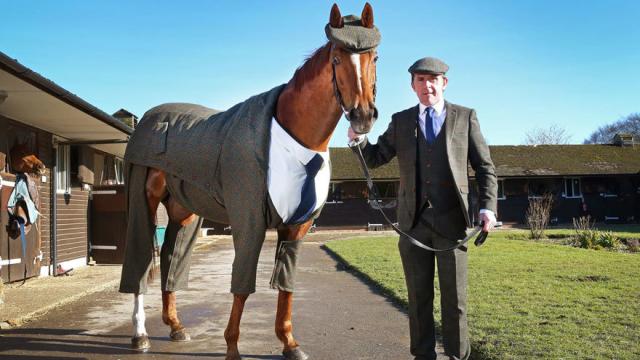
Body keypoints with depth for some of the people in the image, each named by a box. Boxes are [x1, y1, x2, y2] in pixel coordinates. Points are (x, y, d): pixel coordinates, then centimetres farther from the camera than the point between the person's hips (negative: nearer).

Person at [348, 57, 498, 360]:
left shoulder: (465, 117, 5)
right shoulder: (401, 121, 9)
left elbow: (485, 168, 4)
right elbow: (375, 158, 11)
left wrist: (487, 207, -9)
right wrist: (359, 139, -10)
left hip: (451, 221, -2)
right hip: (413, 222, 2)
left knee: (454, 298, 5)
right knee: (419, 297, 11)